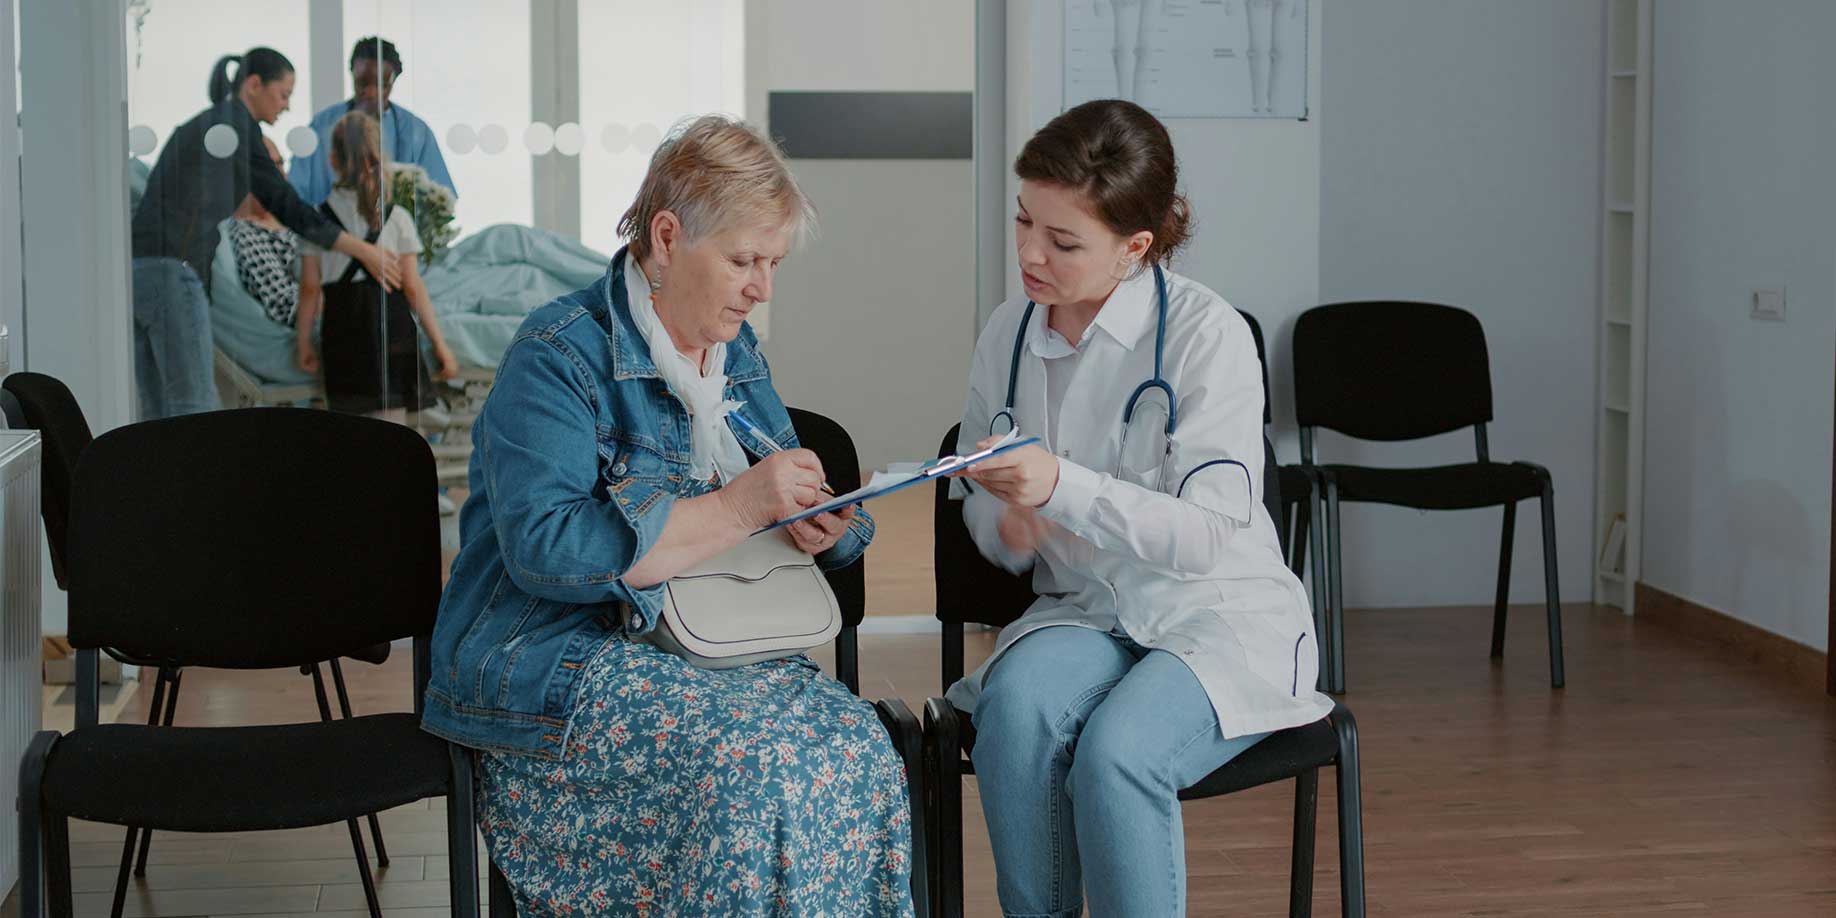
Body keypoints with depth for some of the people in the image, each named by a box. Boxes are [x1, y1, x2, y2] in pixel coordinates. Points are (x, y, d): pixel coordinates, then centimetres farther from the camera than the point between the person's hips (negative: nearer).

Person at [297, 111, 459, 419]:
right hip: (391, 327, -2)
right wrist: (440, 344, 0)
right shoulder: (397, 217, -3)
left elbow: (310, 289, -1)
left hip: (341, 332, 2)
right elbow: (413, 287, -4)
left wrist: (304, 342, 9)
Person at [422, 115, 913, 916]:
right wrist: (735, 508, -20)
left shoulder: (736, 353, 15)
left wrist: (818, 526, 0)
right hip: (558, 661, -6)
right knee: (756, 768, -32)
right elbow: (547, 549, -21)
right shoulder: (559, 355, -9)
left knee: (858, 749, -24)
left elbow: (772, 504, 27)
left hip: (714, 646, 6)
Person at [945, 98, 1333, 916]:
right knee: (1016, 704, -31)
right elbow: (981, 511, 16)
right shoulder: (1008, 335, 4)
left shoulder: (1207, 335, -13)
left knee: (1114, 752, -34)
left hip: (1222, 617, -4)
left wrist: (1060, 487, -32)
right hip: (1083, 611, 4)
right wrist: (1008, 528, -9)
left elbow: (1207, 535, -20)